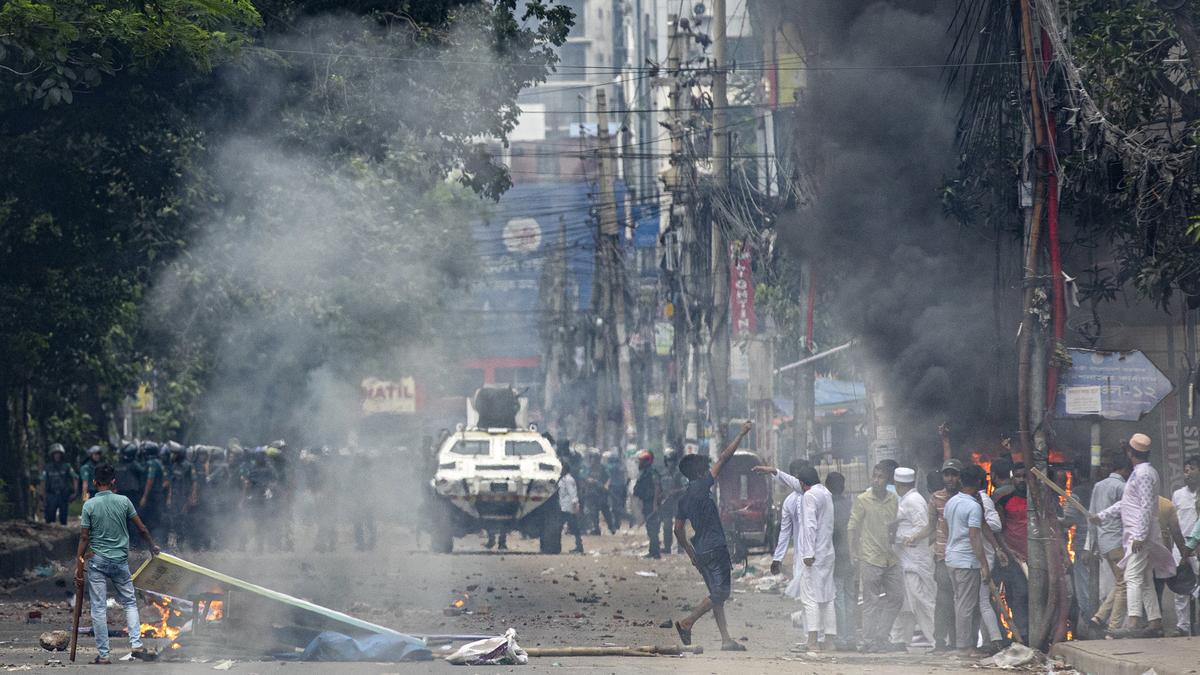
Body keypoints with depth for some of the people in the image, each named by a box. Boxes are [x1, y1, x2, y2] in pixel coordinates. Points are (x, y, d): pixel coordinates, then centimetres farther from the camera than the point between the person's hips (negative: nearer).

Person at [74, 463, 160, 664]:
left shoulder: (89, 505, -7)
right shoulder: (124, 501, -2)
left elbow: (84, 538, -7)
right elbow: (142, 528, 5)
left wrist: (79, 567, -2)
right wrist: (152, 546, 23)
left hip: (97, 561, -2)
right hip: (120, 561, 2)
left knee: (99, 608, 2)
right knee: (130, 603, 15)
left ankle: (103, 654, 2)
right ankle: (136, 644, 2)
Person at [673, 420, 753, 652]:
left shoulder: (684, 499, 14)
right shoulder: (701, 487, -8)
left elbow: (679, 530, 17)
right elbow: (723, 459, -8)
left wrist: (691, 554, 23)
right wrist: (741, 435, -3)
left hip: (701, 552, 9)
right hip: (714, 549, -9)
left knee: (717, 595, 8)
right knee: (720, 594, -7)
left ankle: (726, 640, 5)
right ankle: (687, 623, -9)